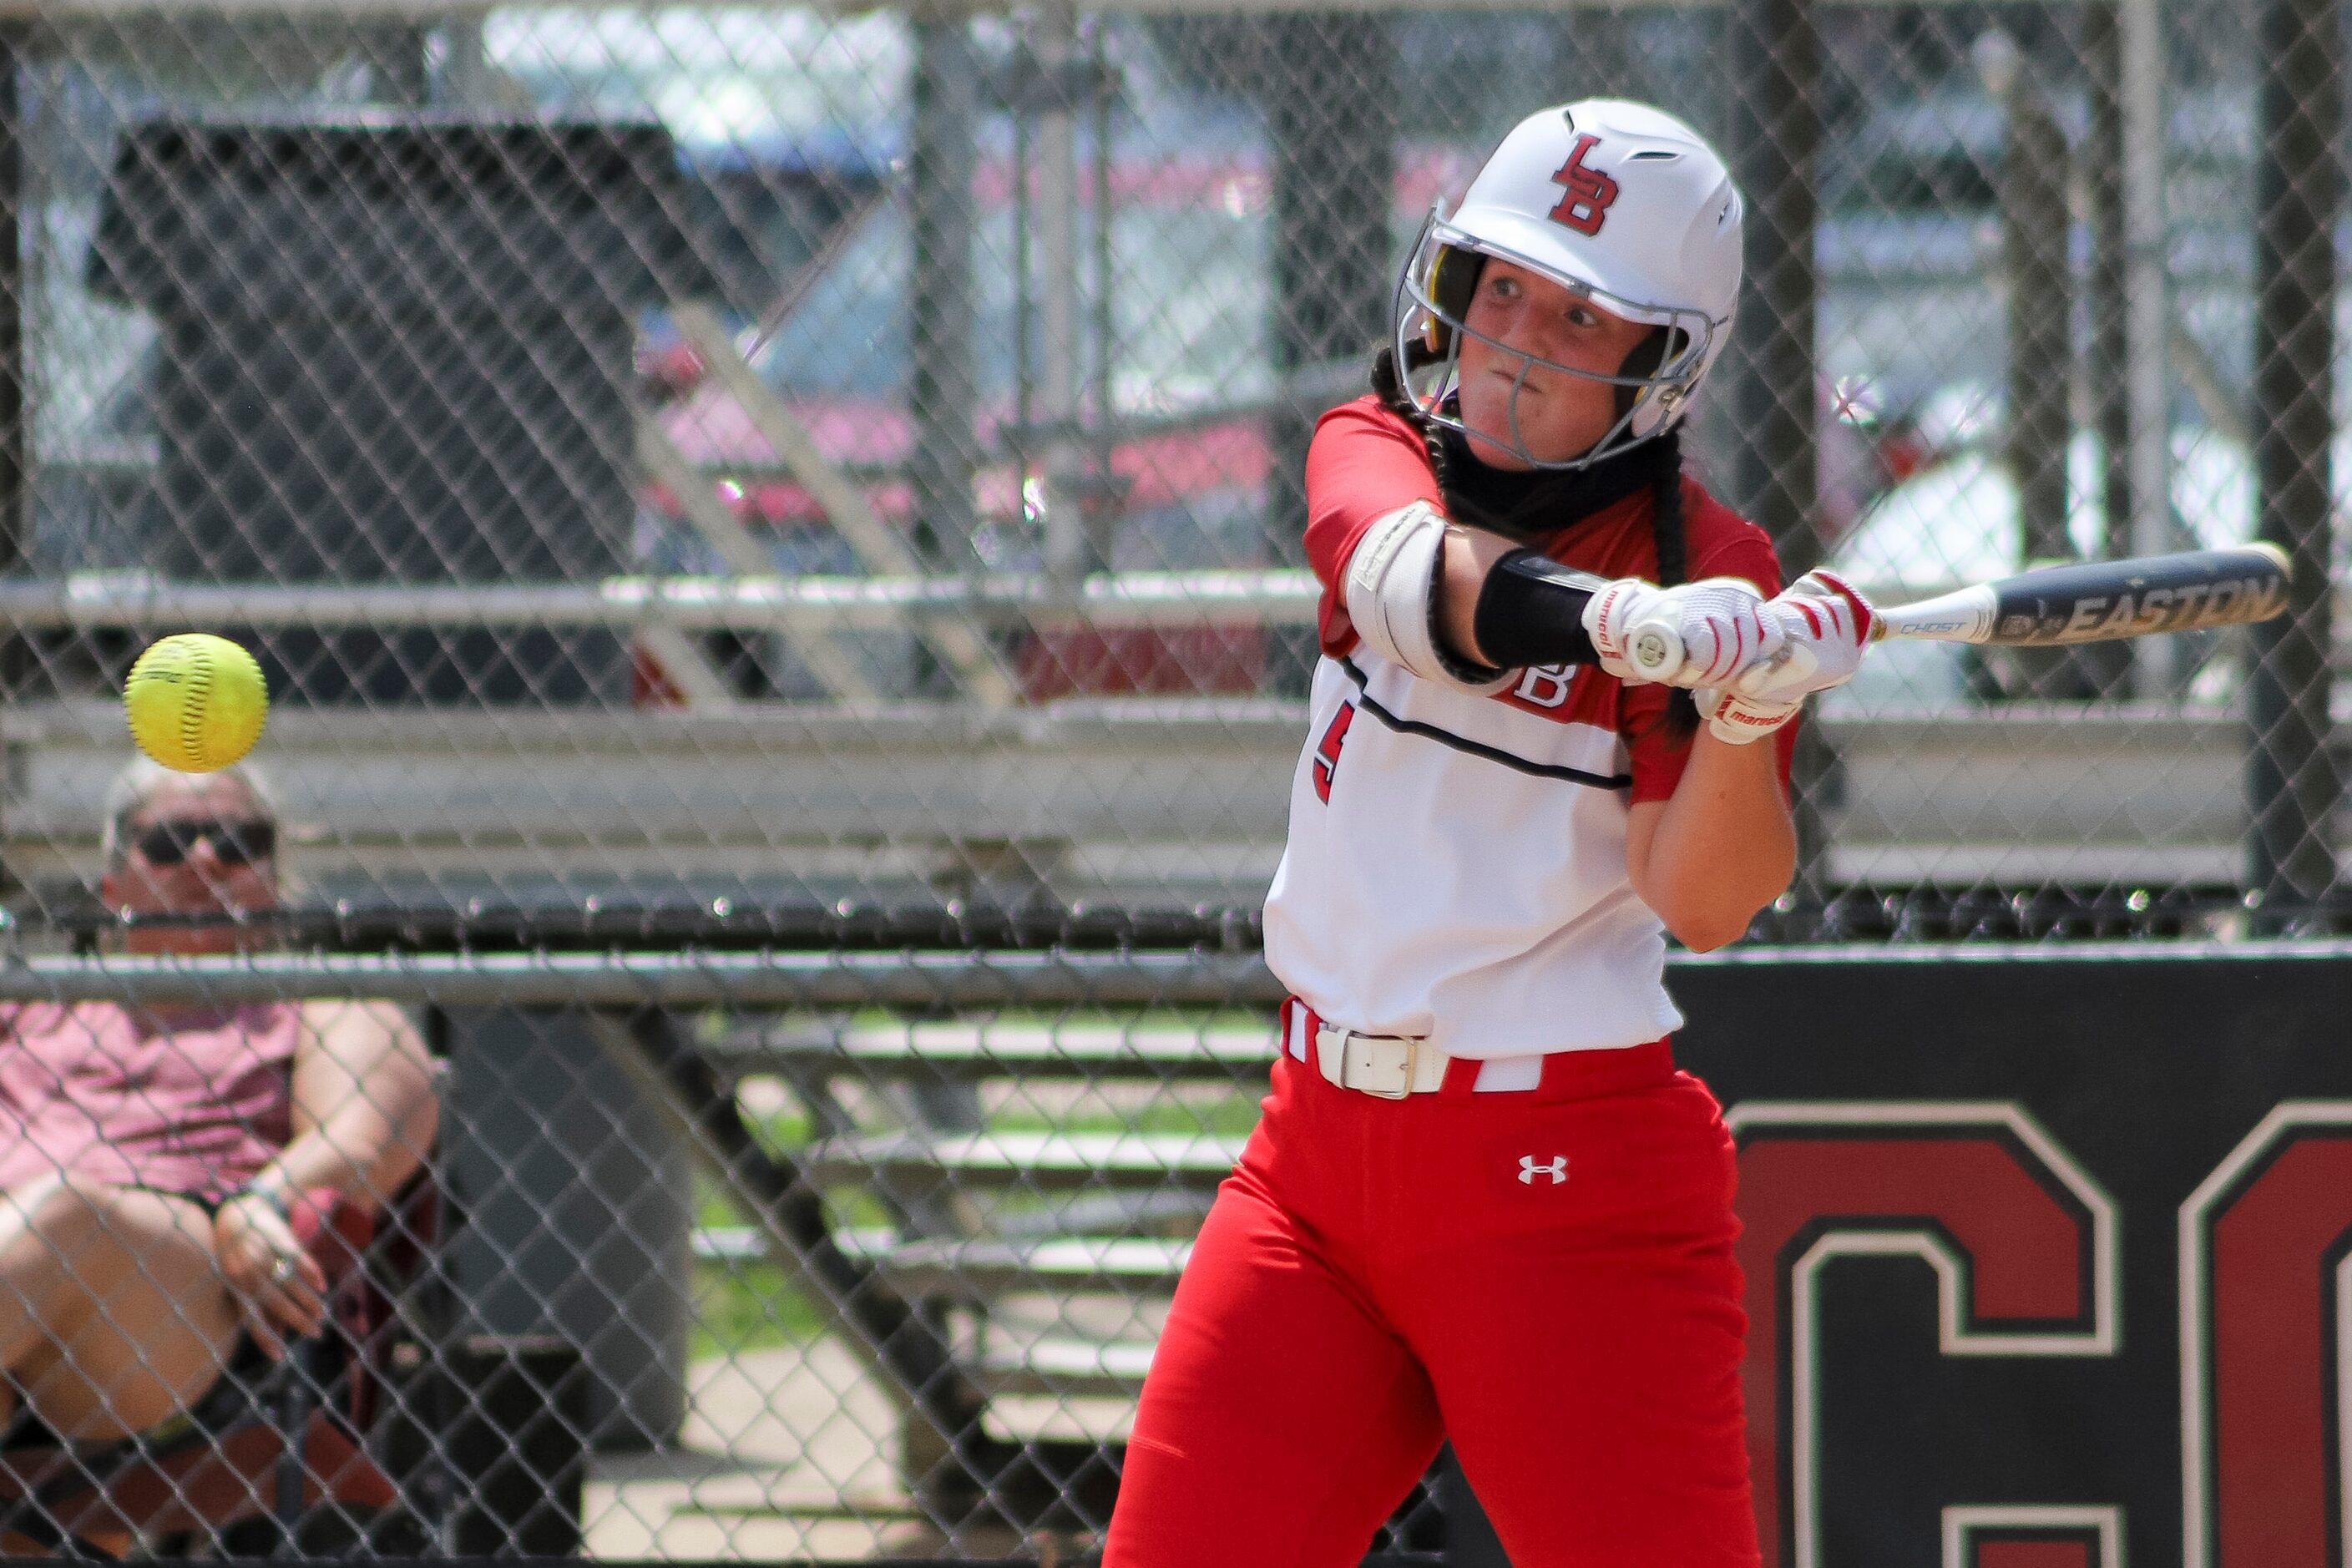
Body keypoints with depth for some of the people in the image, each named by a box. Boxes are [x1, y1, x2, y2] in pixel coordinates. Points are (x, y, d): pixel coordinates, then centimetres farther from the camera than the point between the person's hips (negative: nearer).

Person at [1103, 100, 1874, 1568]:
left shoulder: (1703, 568, -7)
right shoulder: (1376, 454, 5)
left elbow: (1704, 899, -18)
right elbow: (1411, 579, -21)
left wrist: (1748, 714, -37)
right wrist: (1609, 619, -40)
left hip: (1572, 1185, -5)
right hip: (1323, 1149, 5)